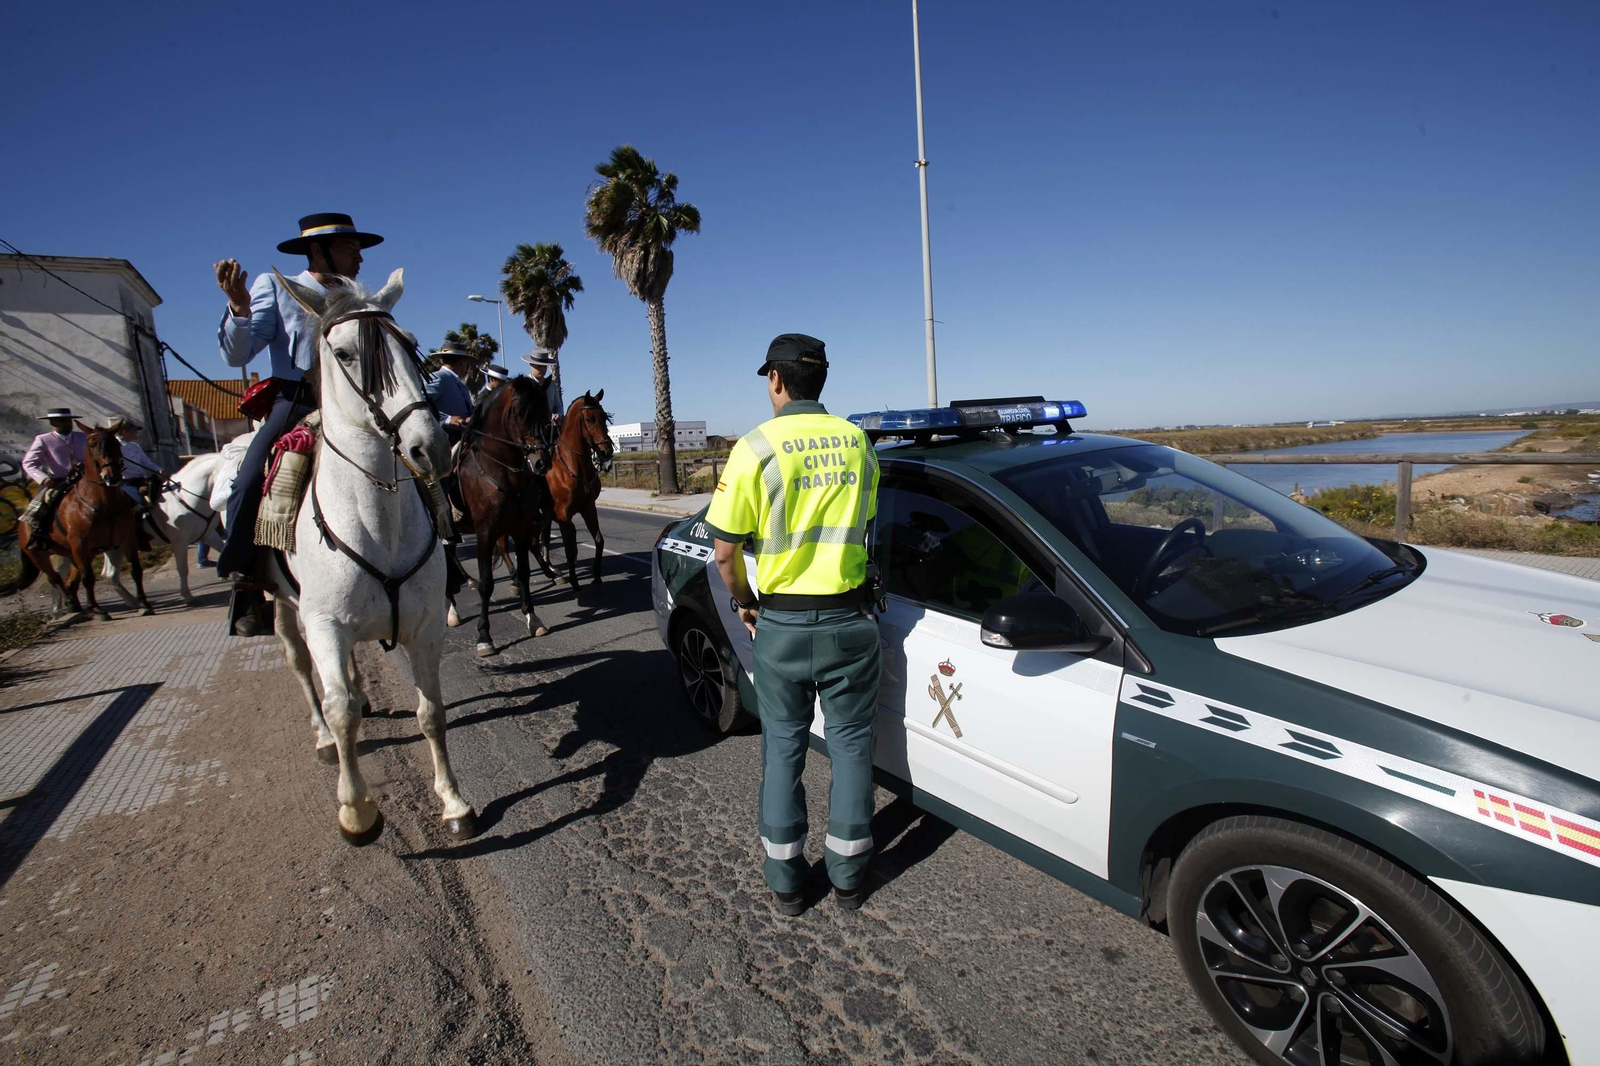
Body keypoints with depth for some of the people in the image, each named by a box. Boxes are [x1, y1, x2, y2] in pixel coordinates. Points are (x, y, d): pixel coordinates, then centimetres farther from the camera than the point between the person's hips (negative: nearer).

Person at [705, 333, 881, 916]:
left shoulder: (756, 448, -10)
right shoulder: (858, 442, 2)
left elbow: (726, 549, -9)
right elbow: (862, 524, 9)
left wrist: (743, 602, 7)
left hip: (782, 624, -2)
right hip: (849, 619, 2)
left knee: (783, 747, 14)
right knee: (851, 743, 16)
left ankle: (785, 880, 27)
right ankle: (847, 873, 28)